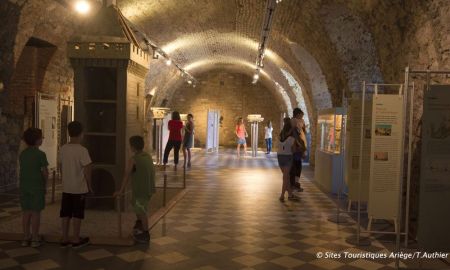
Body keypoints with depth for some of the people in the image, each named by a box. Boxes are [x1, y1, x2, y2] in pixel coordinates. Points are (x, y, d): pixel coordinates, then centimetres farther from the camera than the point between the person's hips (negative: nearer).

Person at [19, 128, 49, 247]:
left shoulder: (22, 154, 4)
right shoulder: (41, 154, -13)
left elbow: (23, 170, 6)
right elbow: (45, 172, -11)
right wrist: (44, 183, 7)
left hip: (24, 187, 5)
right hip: (37, 187, -5)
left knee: (26, 212, 11)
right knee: (36, 213, 2)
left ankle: (26, 238, 17)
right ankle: (35, 239, 8)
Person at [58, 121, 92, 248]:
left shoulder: (63, 149, 2)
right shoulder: (82, 150, -16)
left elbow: (61, 167, 10)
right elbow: (87, 170, -15)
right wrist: (89, 186, -4)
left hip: (66, 188, 5)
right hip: (79, 188, -5)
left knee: (65, 213, 11)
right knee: (77, 214, 4)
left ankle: (65, 239, 19)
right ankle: (76, 240, 12)